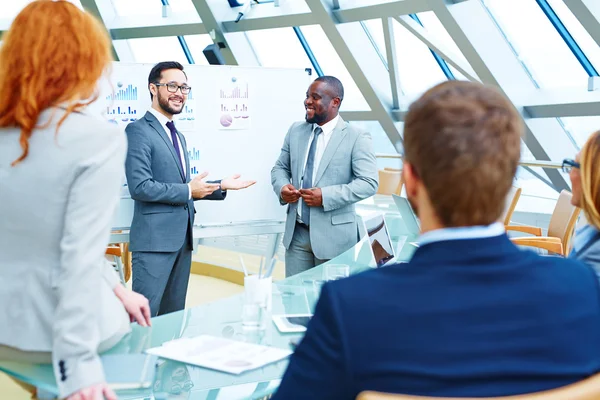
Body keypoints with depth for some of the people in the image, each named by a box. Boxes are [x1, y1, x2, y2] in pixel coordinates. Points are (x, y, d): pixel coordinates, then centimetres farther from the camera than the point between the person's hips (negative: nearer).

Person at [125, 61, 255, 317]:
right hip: (154, 239, -9)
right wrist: (188, 190, -13)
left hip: (182, 238, 9)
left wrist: (221, 186, 15)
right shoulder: (138, 130, -9)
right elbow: (140, 187, -18)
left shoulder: (178, 137, 21)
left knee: (175, 315, 14)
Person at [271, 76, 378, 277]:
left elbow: (369, 183, -16)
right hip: (296, 232, 5)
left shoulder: (357, 138, -9)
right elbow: (280, 167, 15)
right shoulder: (296, 130, 8)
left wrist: (325, 196, -24)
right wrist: (282, 187, -9)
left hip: (333, 234, -4)